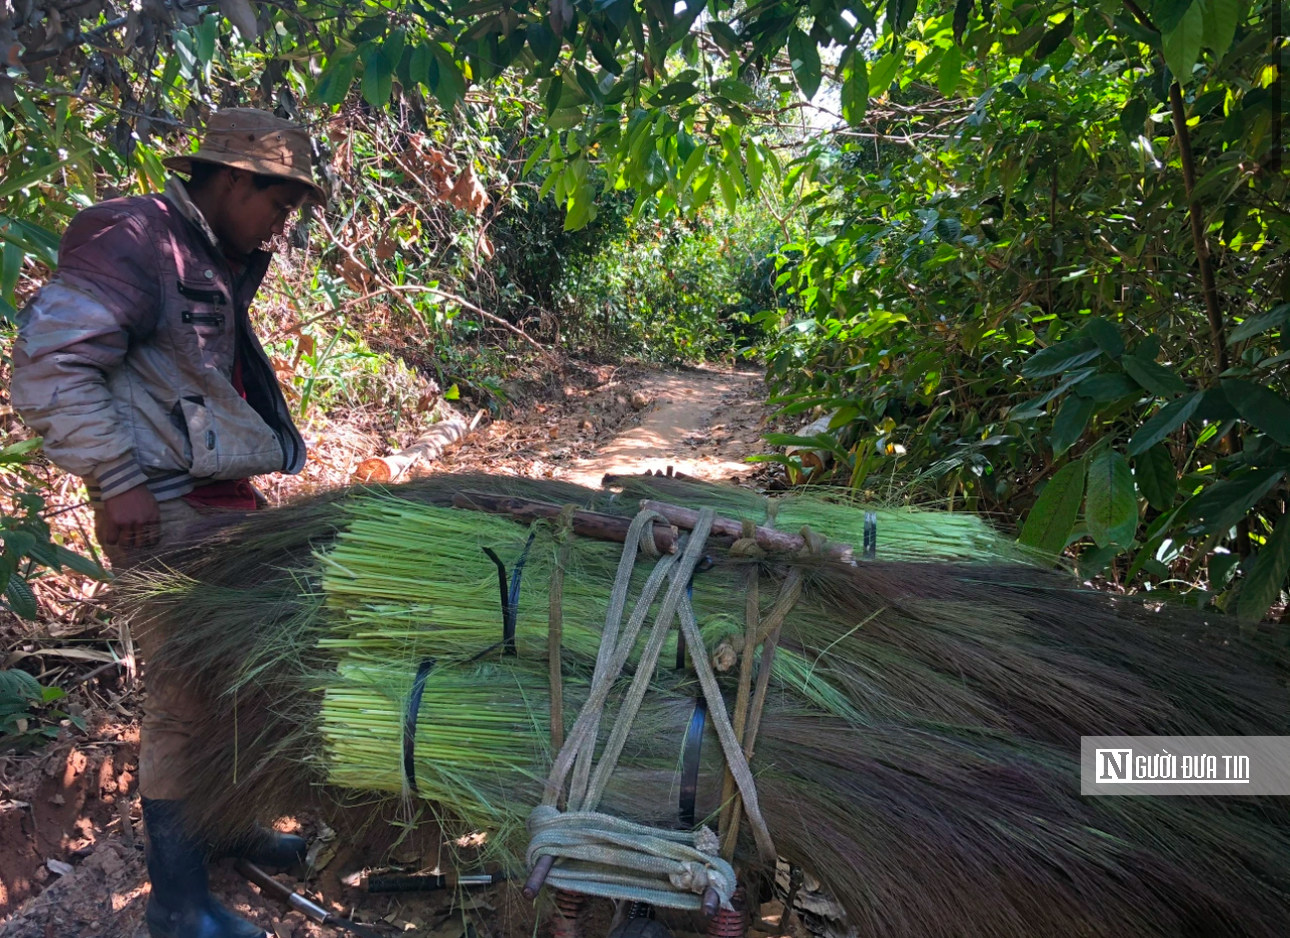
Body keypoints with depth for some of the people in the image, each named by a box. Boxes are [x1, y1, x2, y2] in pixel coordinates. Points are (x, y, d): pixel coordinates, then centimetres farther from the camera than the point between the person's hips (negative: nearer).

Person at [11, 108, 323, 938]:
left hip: (228, 498, 9)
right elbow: (47, 364, -18)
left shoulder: (223, 262, 16)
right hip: (164, 511, -9)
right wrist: (116, 480, -21)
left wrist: (261, 469, 13)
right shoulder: (135, 242, -12)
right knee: (186, 694, -1)